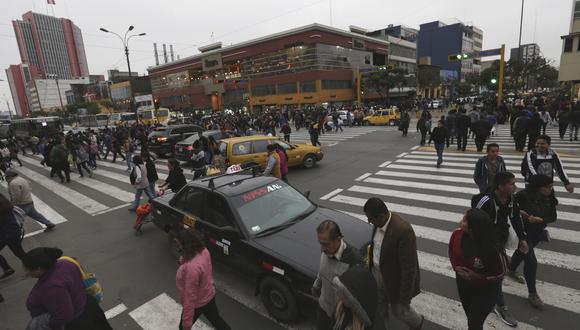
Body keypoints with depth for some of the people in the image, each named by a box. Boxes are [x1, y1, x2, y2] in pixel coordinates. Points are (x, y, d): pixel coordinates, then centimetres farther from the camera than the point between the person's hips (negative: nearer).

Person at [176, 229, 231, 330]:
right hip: (209, 296, 7)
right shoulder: (204, 251, -14)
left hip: (197, 304, -7)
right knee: (216, 319, 27)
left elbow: (190, 297, -31)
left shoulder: (191, 267, -39)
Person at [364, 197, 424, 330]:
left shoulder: (403, 230, -34)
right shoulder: (379, 221, -11)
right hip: (377, 274, 6)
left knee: (399, 310, 19)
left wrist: (404, 297, -19)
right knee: (379, 308, 24)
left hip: (395, 280, -6)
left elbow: (409, 267, -27)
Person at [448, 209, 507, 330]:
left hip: (485, 289, -4)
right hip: (463, 283, 5)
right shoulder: (457, 234, -20)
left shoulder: (491, 249, -34)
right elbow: (450, 250, 1)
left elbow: (501, 271, -16)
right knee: (470, 315, 28)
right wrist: (455, 266, -11)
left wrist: (478, 277, -21)